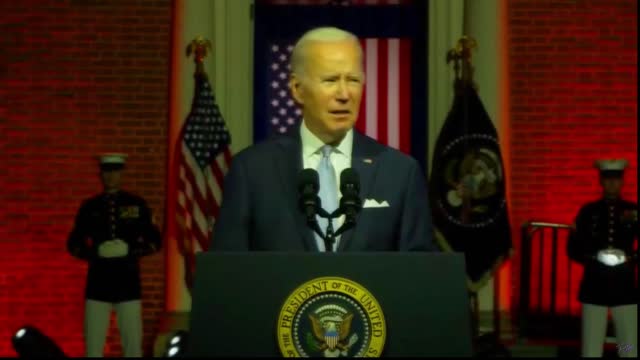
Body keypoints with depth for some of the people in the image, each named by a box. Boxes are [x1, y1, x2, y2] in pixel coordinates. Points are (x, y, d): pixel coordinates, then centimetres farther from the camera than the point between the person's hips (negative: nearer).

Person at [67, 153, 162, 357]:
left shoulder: (137, 205, 4)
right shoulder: (89, 207, 5)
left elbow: (155, 242, 6)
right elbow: (73, 245, 8)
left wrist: (130, 250, -11)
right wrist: (96, 252, -11)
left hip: (128, 281, 0)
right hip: (98, 281, 0)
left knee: (133, 343, 1)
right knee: (93, 344, -2)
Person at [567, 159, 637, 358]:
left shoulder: (632, 211, 6)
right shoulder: (588, 211, 4)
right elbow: (573, 249, 3)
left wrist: (631, 259, -14)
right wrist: (594, 258, -13)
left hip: (625, 289, 1)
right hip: (594, 288, -1)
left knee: (631, 350, 1)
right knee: (591, 351, -1)